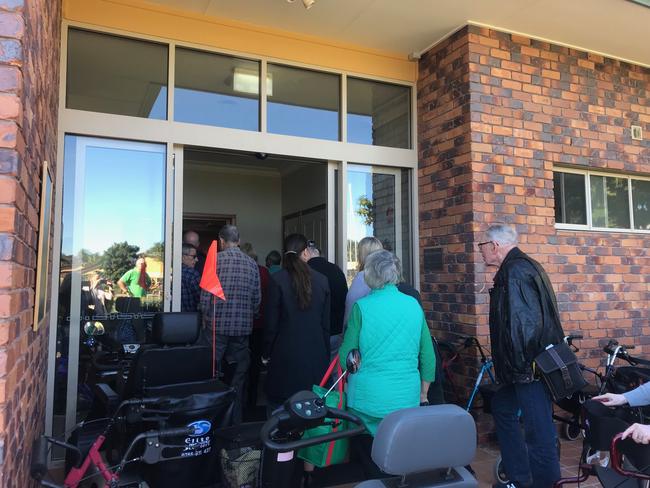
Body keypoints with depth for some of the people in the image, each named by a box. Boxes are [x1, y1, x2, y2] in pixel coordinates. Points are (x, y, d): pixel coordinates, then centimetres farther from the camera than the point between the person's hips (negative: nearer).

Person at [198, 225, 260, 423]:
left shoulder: (215, 260, -6)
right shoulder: (252, 264, 4)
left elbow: (205, 295, -9)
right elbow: (257, 298, 5)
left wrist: (206, 317, 7)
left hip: (217, 325, -3)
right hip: (242, 327, 3)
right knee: (238, 375, 12)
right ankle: (235, 420, 20)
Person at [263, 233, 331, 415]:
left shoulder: (277, 279, -9)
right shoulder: (322, 280, -1)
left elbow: (271, 323, -6)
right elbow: (326, 323, 6)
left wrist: (267, 353, 7)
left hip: (286, 354, -3)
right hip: (316, 355, 3)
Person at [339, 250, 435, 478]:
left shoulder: (361, 307, -9)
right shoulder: (414, 305, 1)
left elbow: (345, 356, -2)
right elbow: (428, 355, 6)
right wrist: (423, 394, 18)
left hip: (369, 398, -3)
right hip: (407, 398, 3)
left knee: (368, 454, 16)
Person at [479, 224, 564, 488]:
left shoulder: (515, 271, -18)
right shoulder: (526, 266, 15)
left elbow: (524, 322, -27)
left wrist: (521, 364, -19)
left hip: (531, 367, -12)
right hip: (534, 362, 12)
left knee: (538, 429, -3)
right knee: (502, 407, 23)